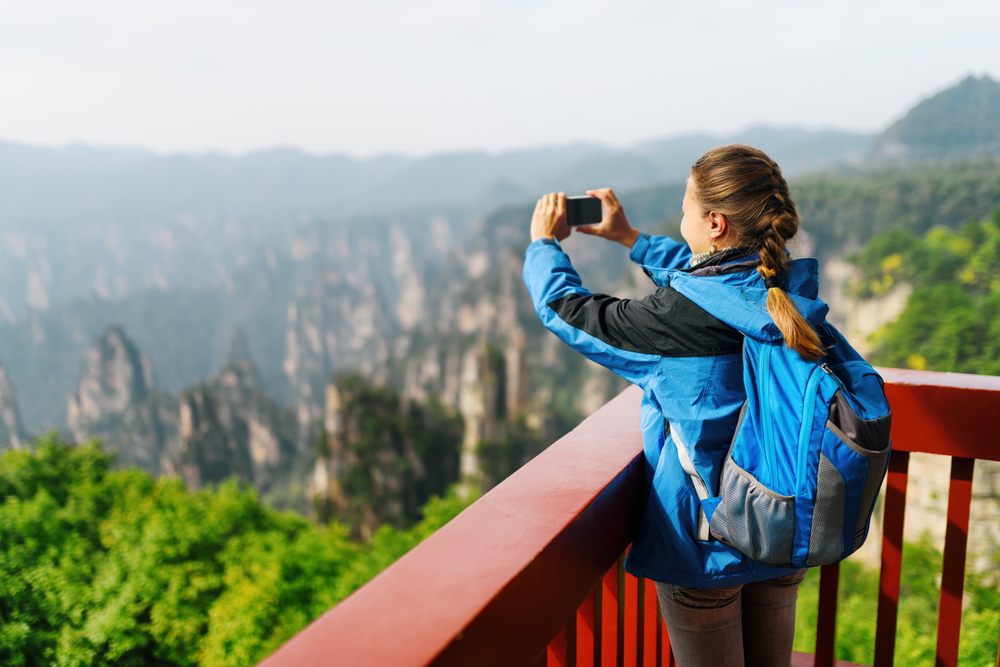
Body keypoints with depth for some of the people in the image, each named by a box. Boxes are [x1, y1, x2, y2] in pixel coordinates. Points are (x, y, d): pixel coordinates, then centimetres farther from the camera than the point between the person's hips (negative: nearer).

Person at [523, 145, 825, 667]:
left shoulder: (678, 316, -27)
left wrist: (544, 243, 6)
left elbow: (566, 307, -13)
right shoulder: (792, 291, -7)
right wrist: (633, 239, 21)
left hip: (707, 544, -6)